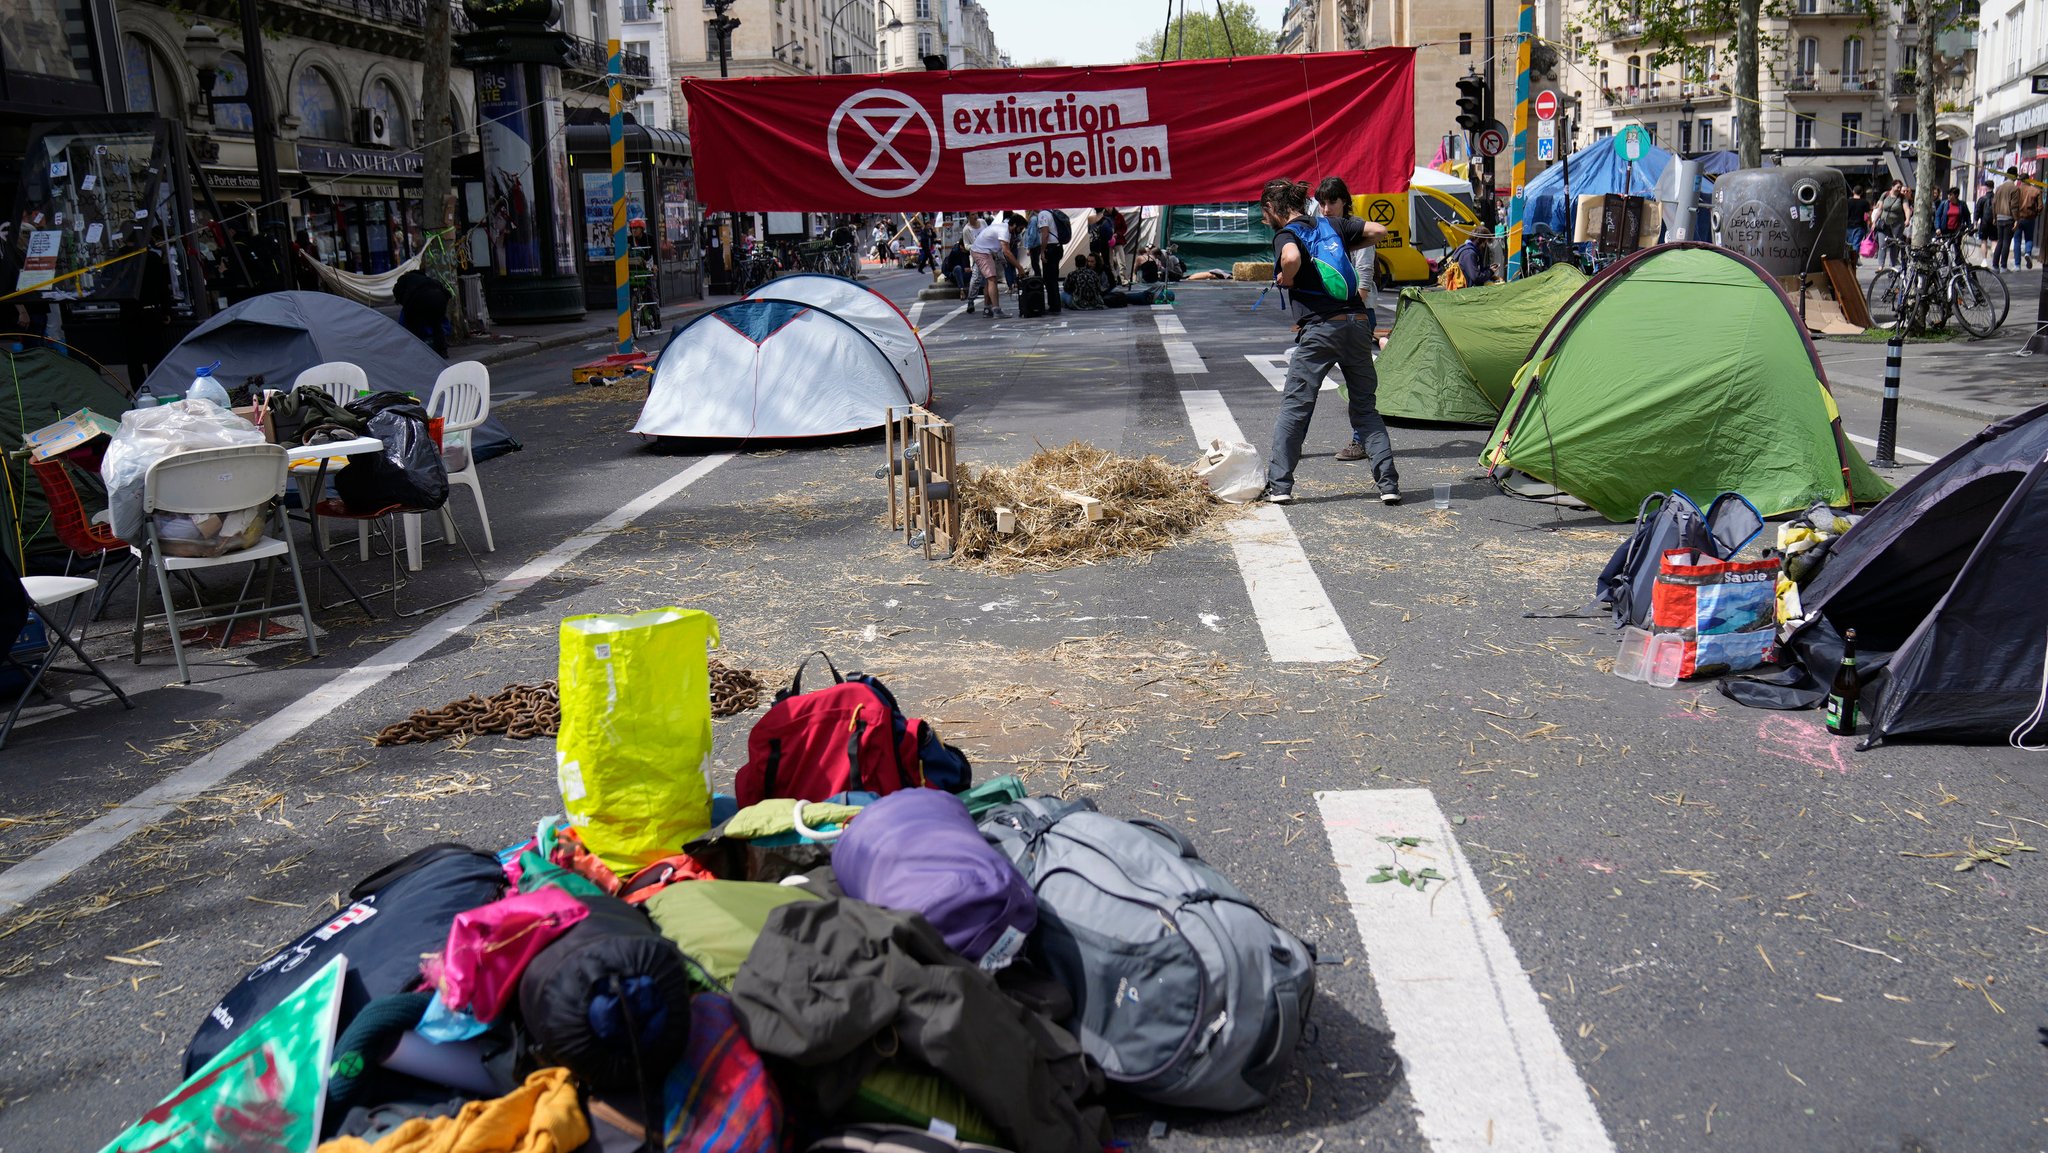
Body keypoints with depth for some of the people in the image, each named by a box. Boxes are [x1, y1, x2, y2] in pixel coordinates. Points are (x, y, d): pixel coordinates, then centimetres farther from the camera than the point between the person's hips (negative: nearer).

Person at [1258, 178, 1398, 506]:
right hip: (1357, 323, 5)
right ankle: (1388, 482, 5)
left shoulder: (1286, 235, -3)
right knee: (1365, 408, 12)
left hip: (1319, 328, -5)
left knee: (1294, 407, 4)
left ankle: (1279, 484, 4)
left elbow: (1292, 258, -25)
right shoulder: (1333, 226, 15)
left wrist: (1285, 279, -6)